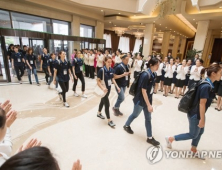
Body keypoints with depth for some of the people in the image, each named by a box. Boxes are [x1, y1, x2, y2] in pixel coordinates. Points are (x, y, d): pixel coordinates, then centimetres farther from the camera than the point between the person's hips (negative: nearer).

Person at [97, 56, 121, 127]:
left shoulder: (111, 70, -2)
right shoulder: (102, 70, -20)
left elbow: (112, 79, 10)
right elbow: (98, 81, -18)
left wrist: (117, 86, 3)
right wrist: (103, 88, -32)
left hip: (108, 88, 7)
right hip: (103, 89, -6)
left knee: (103, 101, 23)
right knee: (107, 104, -3)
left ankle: (99, 113, 46)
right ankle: (109, 121, 10)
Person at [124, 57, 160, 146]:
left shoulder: (153, 74, 1)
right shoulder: (145, 75, -25)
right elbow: (143, 91, -23)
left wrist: (149, 103, 16)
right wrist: (149, 105, -21)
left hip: (148, 100, 8)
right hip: (140, 100, -7)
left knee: (148, 118, 13)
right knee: (135, 114, 15)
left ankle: (149, 137, 26)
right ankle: (126, 125, 43)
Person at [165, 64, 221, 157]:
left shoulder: (208, 84, 5)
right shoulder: (206, 86, -26)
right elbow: (202, 103, -25)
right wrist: (202, 119, -19)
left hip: (198, 113, 10)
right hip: (195, 114, -10)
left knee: (200, 132, 21)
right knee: (193, 135, 7)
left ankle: (193, 150, 40)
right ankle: (170, 138, 17)